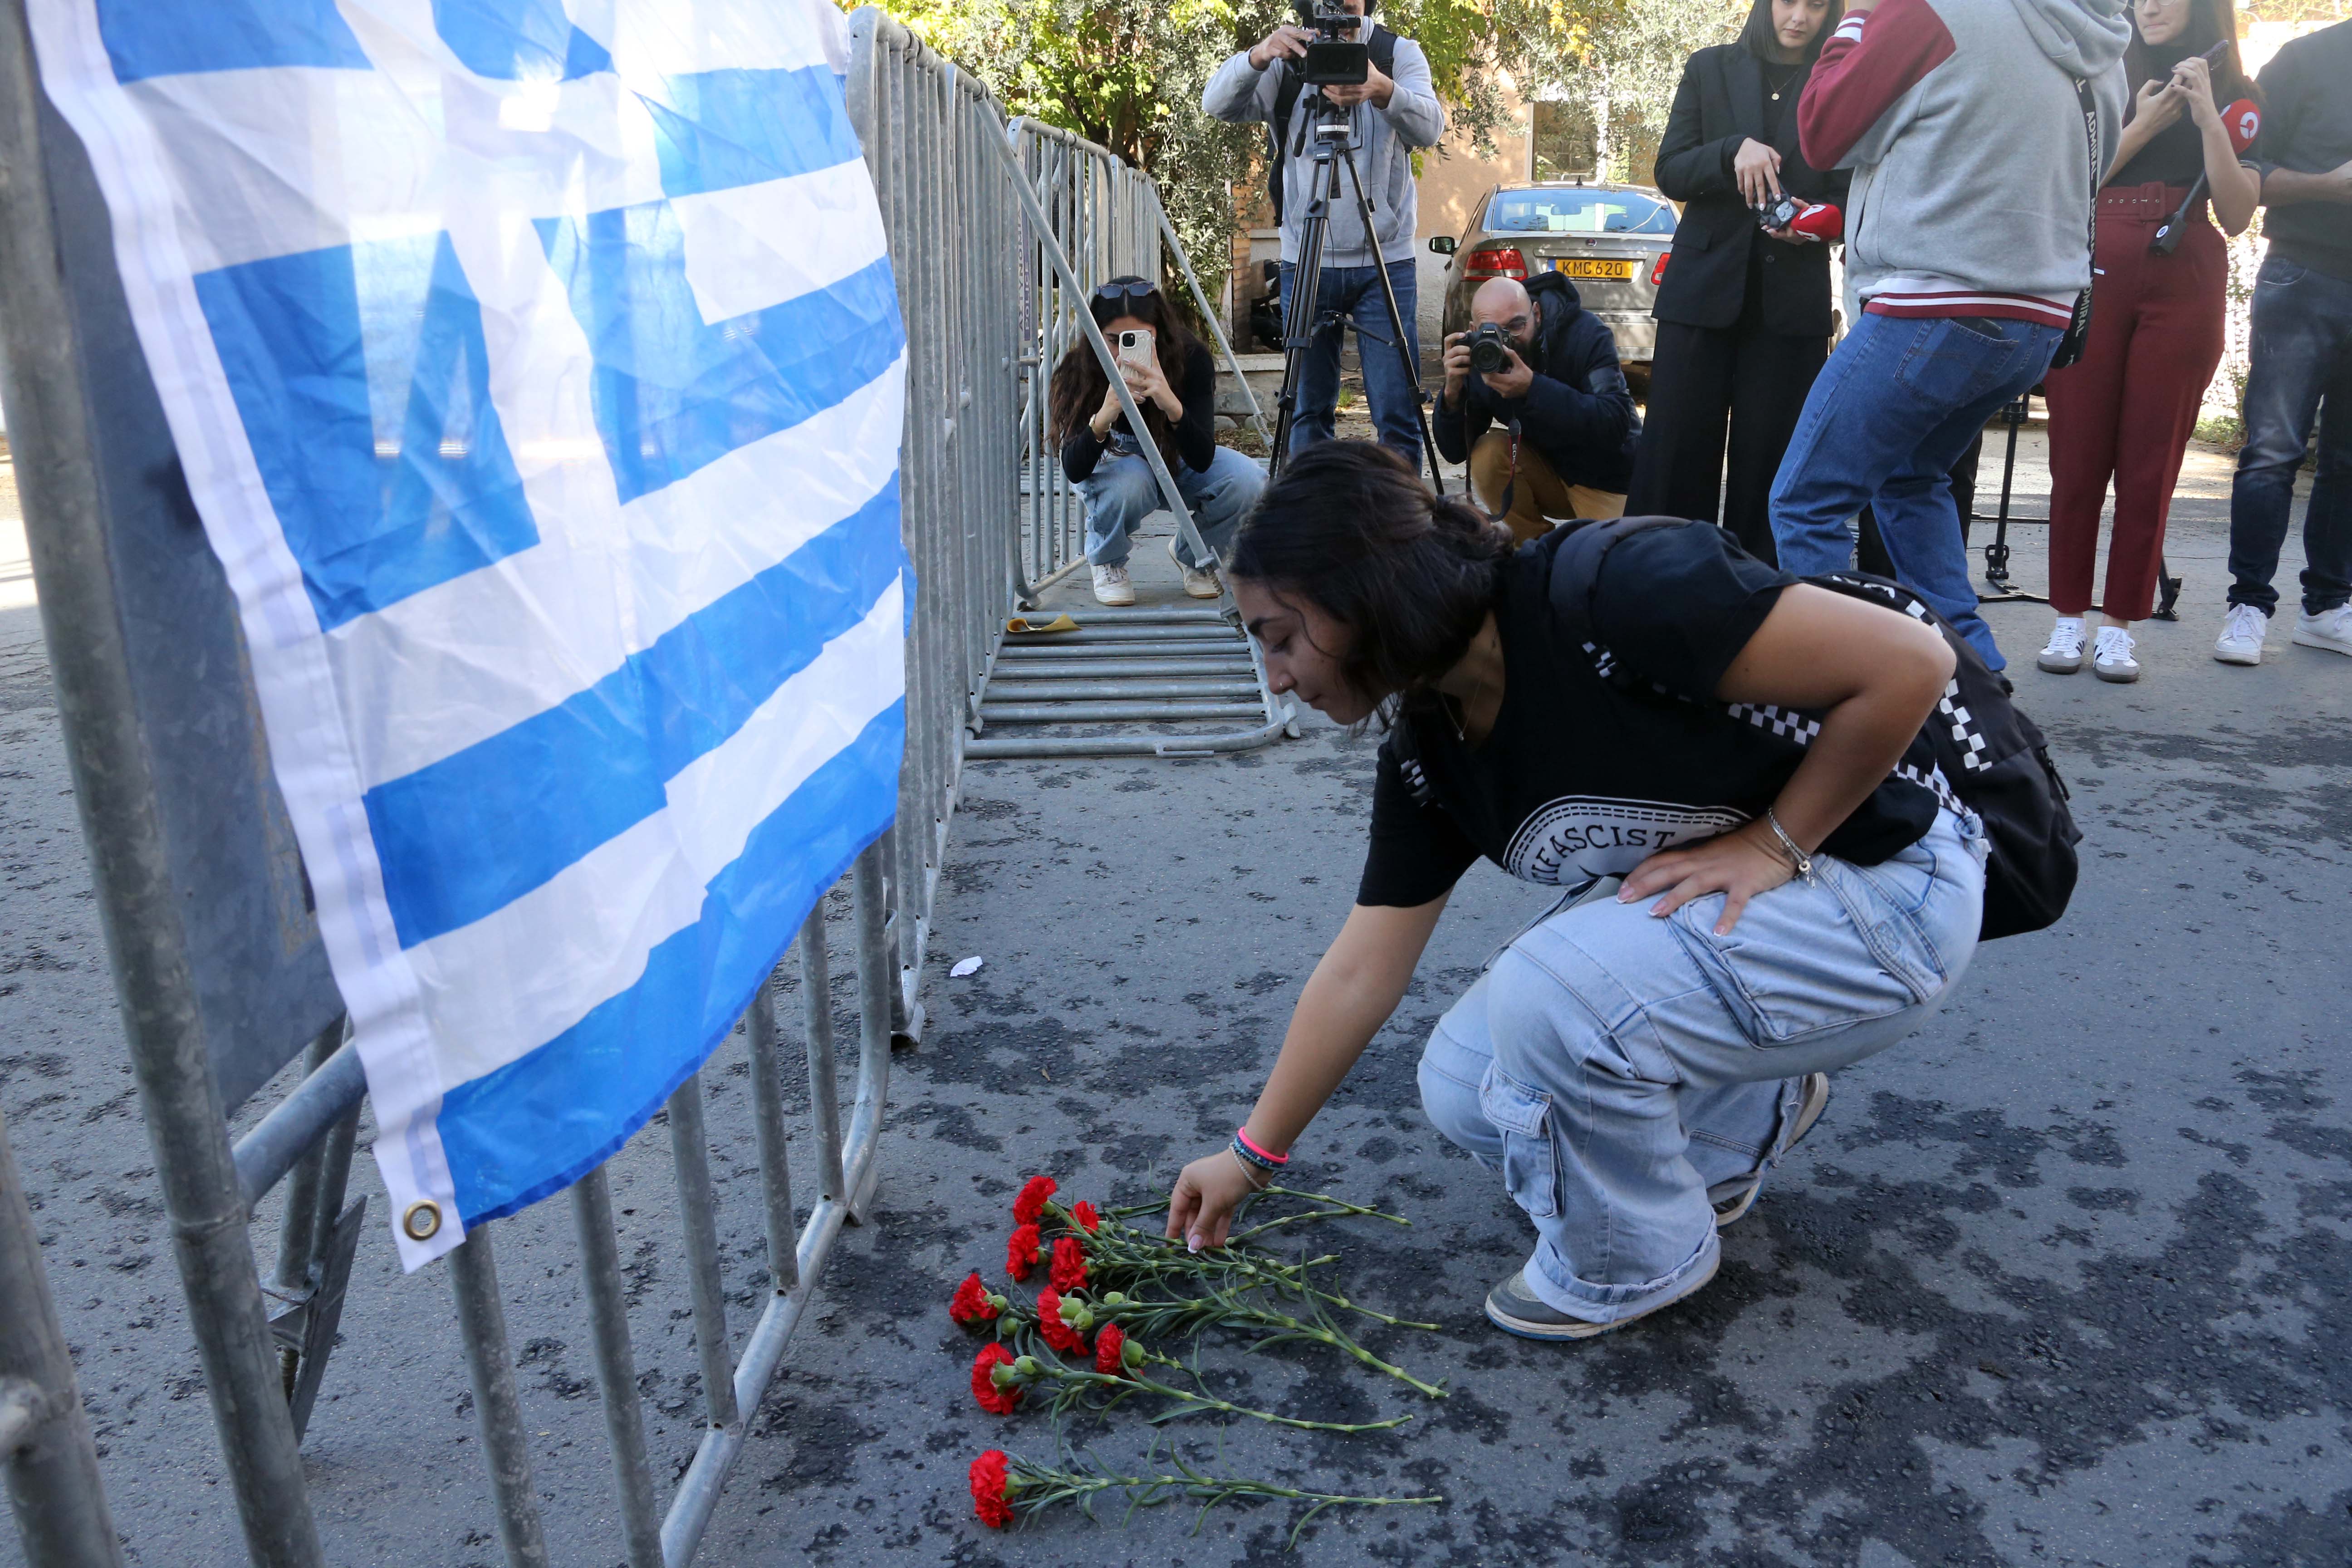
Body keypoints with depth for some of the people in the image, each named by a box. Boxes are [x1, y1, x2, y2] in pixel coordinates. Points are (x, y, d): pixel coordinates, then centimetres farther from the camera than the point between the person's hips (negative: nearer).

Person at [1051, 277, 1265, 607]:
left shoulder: (1191, 357, -27)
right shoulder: (1079, 369, -28)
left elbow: (1202, 461, -33)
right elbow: (1074, 471, -33)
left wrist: (1172, 406, -51)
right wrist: (1102, 419, -52)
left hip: (1176, 461, 2)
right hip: (1114, 460, -1)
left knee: (1248, 482, -28)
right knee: (1127, 484, -38)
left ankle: (1192, 554, 4)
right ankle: (1106, 561, -4)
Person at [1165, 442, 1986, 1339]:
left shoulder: (1611, 593, -29)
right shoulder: (1426, 757, -4)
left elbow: (1910, 662, -25)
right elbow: (1359, 975, 2)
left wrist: (1772, 844, -18)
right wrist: (1250, 1156, 7)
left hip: (1887, 896, -7)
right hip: (1703, 923, 8)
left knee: (1547, 993, -28)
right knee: (1464, 1091, -1)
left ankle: (1635, 1263, 0)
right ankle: (1751, 1115, 21)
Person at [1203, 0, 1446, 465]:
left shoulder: (1400, 53, 3)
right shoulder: (1287, 63, 4)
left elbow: (1430, 128, -14)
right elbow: (1217, 104, -12)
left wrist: (1383, 91, -35)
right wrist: (1257, 56, -32)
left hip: (1386, 261, -1)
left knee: (1398, 412, -4)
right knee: (1309, 408, 4)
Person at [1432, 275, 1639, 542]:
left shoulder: (1585, 333, -22)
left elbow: (1615, 425, -33)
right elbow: (1454, 453, -13)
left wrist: (1533, 388, -42)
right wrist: (1452, 393, -33)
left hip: (1606, 480, -3)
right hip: (1548, 468, 4)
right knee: (1487, 455, -24)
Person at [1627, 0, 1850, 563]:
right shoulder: (1711, 69, 9)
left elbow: (1846, 197, 7)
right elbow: (1669, 173, 3)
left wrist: (1815, 221, -16)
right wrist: (1732, 152, -16)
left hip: (1790, 299, 0)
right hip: (1703, 285, 0)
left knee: (1767, 458, -1)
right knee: (1676, 449, -3)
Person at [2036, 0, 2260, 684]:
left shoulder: (2234, 93, 12)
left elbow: (2237, 216, 1)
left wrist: (2207, 116, -6)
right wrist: (2143, 127, -5)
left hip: (2186, 285, 1)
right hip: (2093, 274, 0)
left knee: (2151, 464, -1)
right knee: (2078, 455, -2)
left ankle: (2119, 626, 4)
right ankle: (2069, 619, 5)